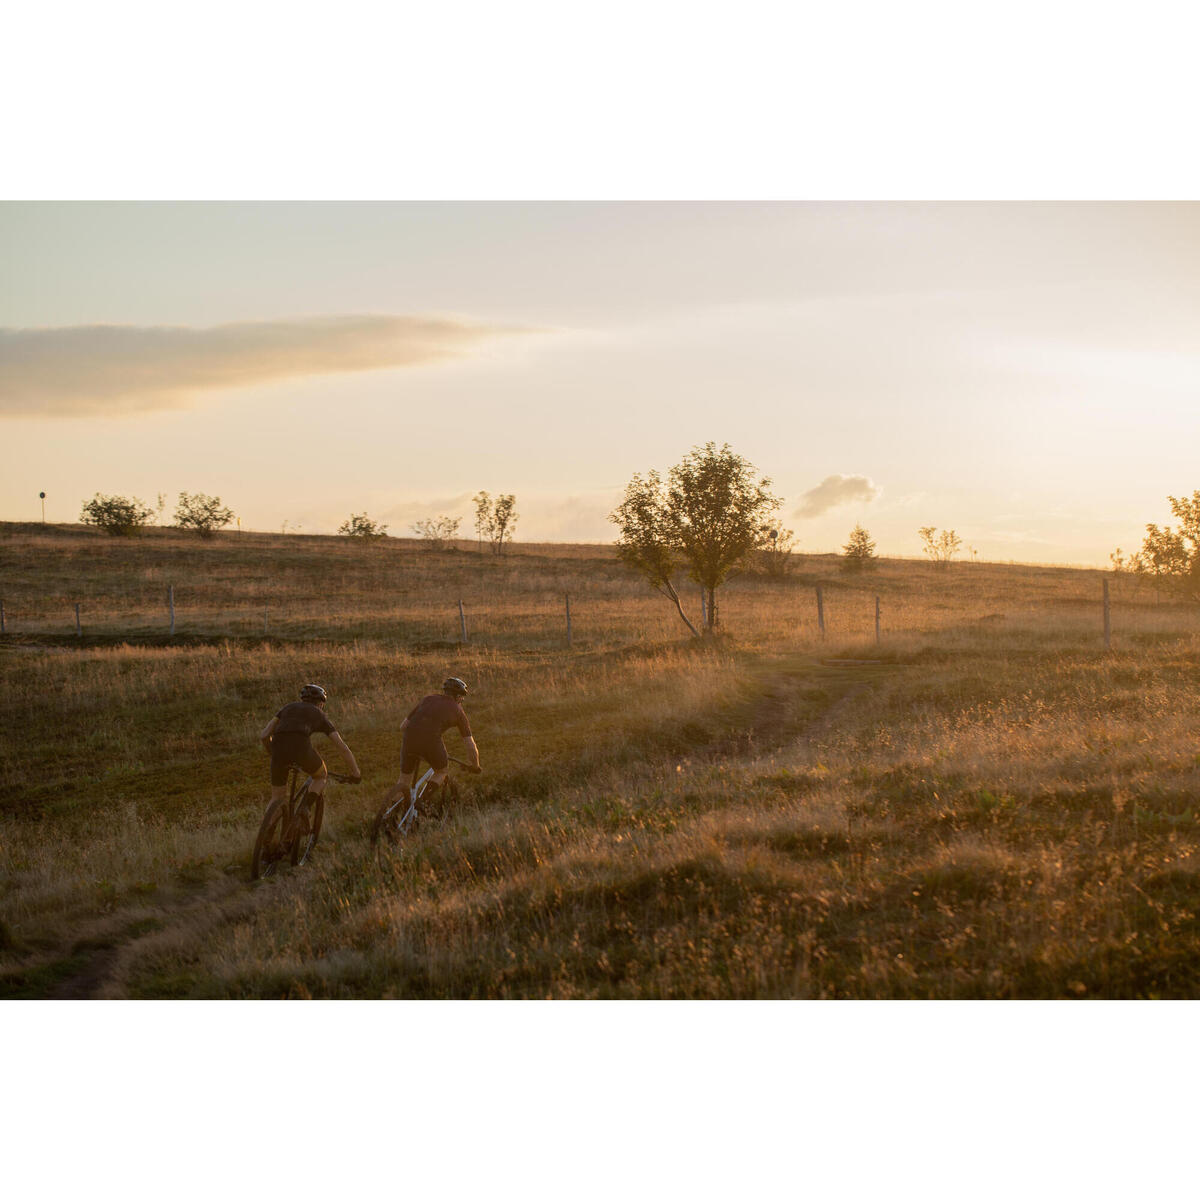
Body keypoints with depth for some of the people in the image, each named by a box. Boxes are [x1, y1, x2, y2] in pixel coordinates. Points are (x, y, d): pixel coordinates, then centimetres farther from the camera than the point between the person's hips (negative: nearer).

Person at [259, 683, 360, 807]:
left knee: (277, 798, 21)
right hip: (301, 746, -2)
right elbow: (344, 748, 23)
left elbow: (264, 735, 23)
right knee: (322, 776, 28)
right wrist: (356, 774, 32)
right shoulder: (320, 716, 26)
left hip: (278, 746, 2)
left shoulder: (288, 707, 32)